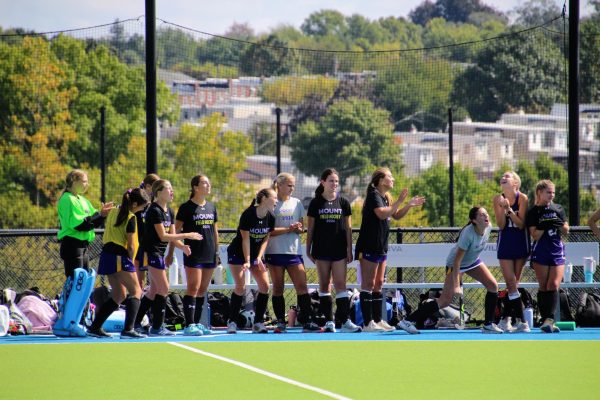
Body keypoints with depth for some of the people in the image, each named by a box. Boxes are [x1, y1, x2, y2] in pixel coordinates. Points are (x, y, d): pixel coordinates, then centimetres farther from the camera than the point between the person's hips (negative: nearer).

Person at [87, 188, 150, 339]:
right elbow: (130, 245, -10)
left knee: (118, 295, 16)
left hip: (107, 256, 8)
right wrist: (130, 262, 0)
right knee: (136, 291, -3)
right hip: (120, 257, -8)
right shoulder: (131, 218, -10)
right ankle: (128, 329, -17)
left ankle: (95, 327, 14)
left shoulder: (114, 212, 14)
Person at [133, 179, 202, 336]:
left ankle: (135, 323, 18)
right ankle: (157, 327, -4)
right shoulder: (154, 211, -16)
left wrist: (182, 246, -8)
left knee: (154, 291, 12)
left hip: (160, 253, 9)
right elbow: (163, 236, -20)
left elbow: (172, 236, 12)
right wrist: (187, 235, -19)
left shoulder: (169, 211, 12)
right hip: (152, 252, -9)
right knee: (164, 289, -9)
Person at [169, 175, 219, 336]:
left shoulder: (211, 207, 14)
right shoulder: (187, 207, -4)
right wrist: (170, 253, -9)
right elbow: (175, 231, -5)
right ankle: (189, 325, -12)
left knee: (202, 290, 8)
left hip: (209, 255, 6)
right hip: (193, 255, -6)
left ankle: (196, 323, 14)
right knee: (193, 288, -11)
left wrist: (217, 252, 17)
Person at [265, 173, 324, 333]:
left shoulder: (297, 203, 12)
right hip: (275, 252, -3)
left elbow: (301, 227, 16)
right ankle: (280, 322, 7)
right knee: (278, 288, 2)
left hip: (294, 251, 3)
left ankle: (308, 321, -5)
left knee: (302, 286, -5)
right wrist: (288, 229, -16)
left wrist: (299, 228, -8)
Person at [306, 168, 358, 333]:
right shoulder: (316, 203, 3)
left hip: (339, 250, 0)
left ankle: (344, 320, -10)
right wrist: (308, 249, 3)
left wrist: (349, 249, 1)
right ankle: (329, 320, 7)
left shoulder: (343, 203, 5)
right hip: (322, 250, 0)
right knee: (324, 286, 4)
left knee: (340, 285, -7)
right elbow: (310, 228, 6)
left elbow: (348, 228, 6)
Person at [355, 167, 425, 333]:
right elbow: (382, 213, -29)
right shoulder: (373, 195, -13)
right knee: (368, 284, -8)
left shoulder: (385, 197, 15)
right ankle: (368, 323, -9)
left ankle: (377, 320, 15)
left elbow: (396, 215, 28)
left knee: (378, 284, 11)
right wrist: (399, 201, -26)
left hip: (381, 248, 10)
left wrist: (409, 205, 15)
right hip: (369, 248, -10)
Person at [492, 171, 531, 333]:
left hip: (520, 242, -1)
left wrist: (509, 209, -24)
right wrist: (502, 208, -22)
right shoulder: (498, 199, -3)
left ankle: (506, 319, 11)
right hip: (505, 243, 1)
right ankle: (521, 321, -8)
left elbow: (521, 224, -13)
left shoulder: (522, 198, -9)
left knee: (514, 283, 4)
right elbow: (501, 225, -7)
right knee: (511, 282, -8)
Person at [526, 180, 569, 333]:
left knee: (554, 285, -11)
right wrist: (544, 224, -18)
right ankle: (546, 320, -2)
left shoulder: (558, 209, 11)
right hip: (541, 253, -3)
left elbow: (566, 231, 13)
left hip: (557, 252, 3)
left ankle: (549, 320, -18)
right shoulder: (533, 212, 0)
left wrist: (558, 223, -7)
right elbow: (535, 236, -5)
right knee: (543, 286, -3)